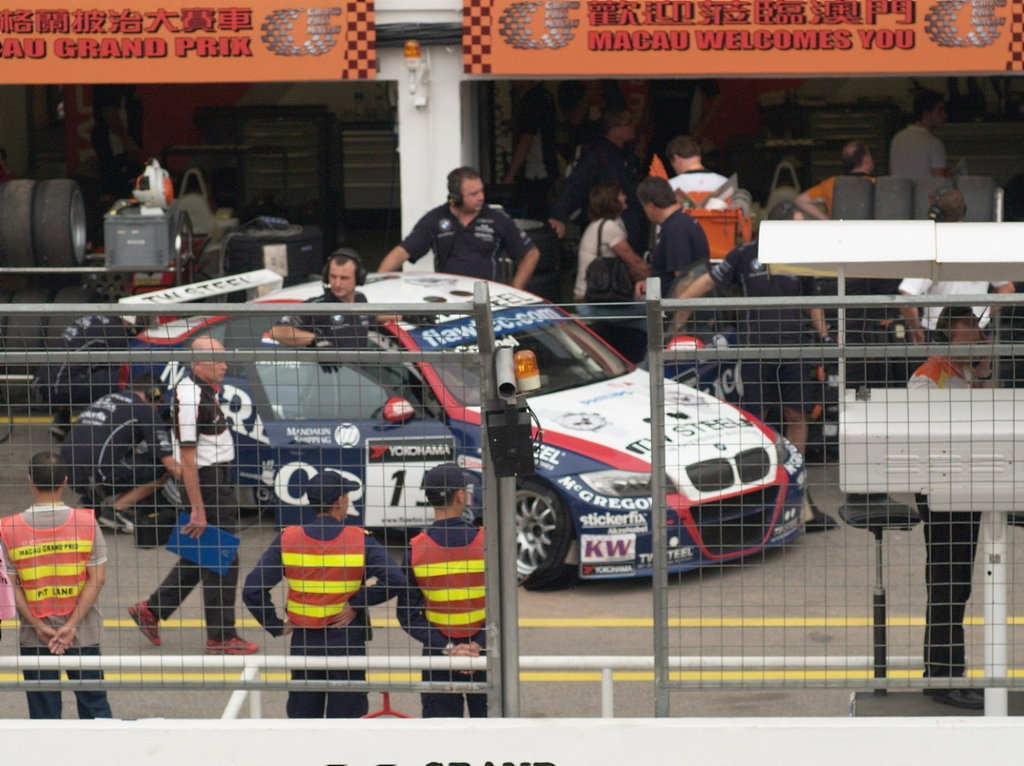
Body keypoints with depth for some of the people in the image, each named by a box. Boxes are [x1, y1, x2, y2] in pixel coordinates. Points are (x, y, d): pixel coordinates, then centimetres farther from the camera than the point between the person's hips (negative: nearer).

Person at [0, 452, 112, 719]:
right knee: (94, 705, 9)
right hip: (83, 636, 0)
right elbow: (97, 579, -9)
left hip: (34, 638, 0)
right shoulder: (86, 522, -7)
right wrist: (72, 625, -10)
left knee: (43, 713, 7)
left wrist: (38, 626, -8)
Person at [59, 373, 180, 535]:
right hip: (97, 475, -8)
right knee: (161, 469, 3)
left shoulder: (105, 399, 26)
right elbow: (170, 464, 2)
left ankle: (91, 499, 12)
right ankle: (115, 509, -2)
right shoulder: (145, 409, 4)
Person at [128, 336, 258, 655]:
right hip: (206, 483, -10)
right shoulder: (191, 396, -22)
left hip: (218, 481, 10)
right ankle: (221, 638, 4)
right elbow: (187, 457, -23)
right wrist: (198, 508, -23)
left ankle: (151, 610, 25)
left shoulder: (204, 389, 10)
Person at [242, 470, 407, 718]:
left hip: (303, 643, 2)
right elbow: (394, 580, -20)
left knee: (302, 716, 13)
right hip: (348, 642, -2)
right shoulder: (360, 540, -10)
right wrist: (357, 603, -11)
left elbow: (252, 590, -11)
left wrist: (275, 625, -1)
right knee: (346, 716, 7)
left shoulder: (287, 540, -6)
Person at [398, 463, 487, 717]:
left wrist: (446, 647, -9)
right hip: (485, 657, 0)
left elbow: (408, 615, -7)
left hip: (438, 657, 0)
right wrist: (478, 646, -13)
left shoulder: (415, 549, -7)